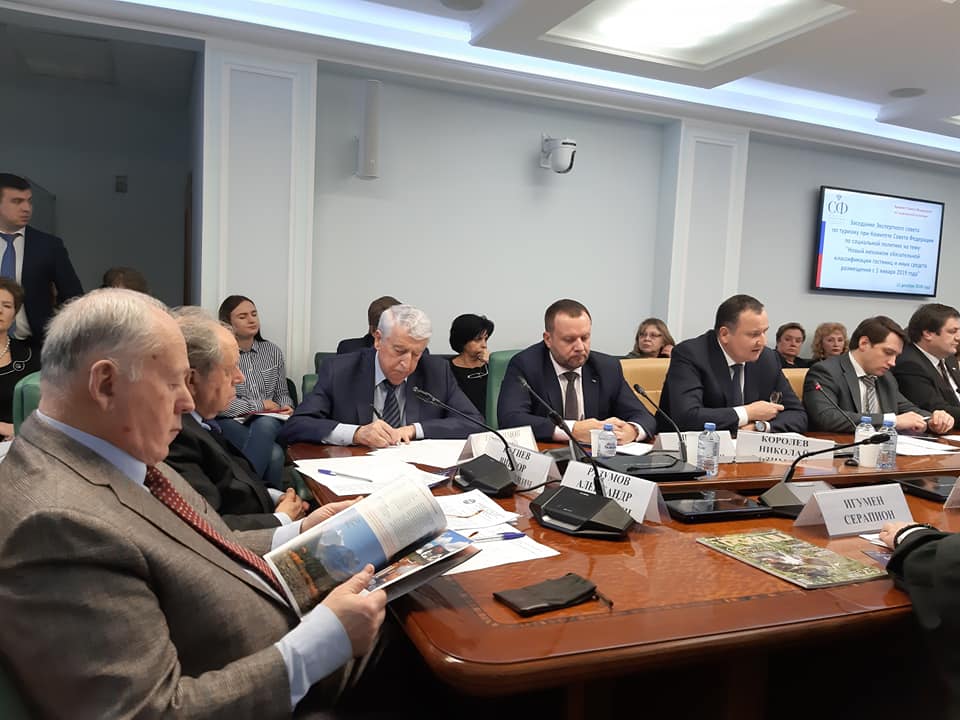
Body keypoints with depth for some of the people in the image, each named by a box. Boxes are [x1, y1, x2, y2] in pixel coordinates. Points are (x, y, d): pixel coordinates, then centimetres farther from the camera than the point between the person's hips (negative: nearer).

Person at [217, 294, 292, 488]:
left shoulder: (272, 351, 15)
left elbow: (282, 393, 21)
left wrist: (286, 407, -2)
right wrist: (259, 404, -9)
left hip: (269, 423, 4)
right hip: (231, 423, -3)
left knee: (265, 425, -36)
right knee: (274, 454, -35)